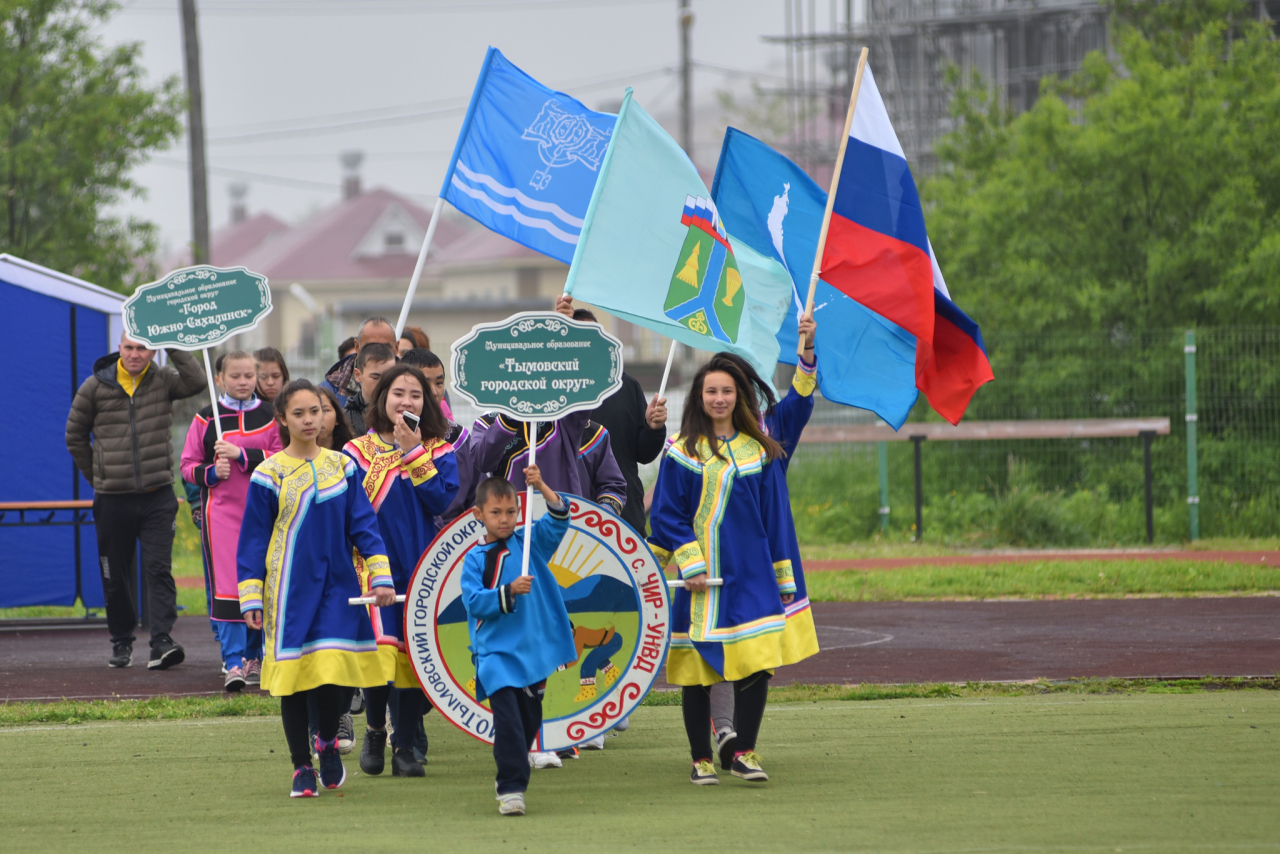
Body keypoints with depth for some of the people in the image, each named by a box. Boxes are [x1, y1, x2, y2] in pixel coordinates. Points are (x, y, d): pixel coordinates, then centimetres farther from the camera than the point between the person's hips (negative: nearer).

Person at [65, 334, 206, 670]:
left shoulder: (163, 380, 1)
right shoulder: (95, 387, 2)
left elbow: (196, 382, -20)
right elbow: (75, 436, 13)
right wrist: (96, 476, 11)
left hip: (158, 498, -1)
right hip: (112, 500, 1)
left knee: (159, 570, -12)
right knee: (116, 578, 8)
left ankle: (162, 642, -17)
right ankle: (121, 641, 23)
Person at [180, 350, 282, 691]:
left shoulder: (270, 416, 7)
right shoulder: (206, 418, 6)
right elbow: (188, 465, 8)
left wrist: (242, 455, -14)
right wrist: (210, 473, -12)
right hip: (222, 509, -2)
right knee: (227, 584, -10)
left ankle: (255, 657, 20)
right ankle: (233, 663, -10)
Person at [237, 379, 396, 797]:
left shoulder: (342, 467, 7)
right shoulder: (269, 474, -2)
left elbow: (363, 524, 9)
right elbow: (253, 540, 1)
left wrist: (380, 576, -1)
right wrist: (251, 599, -3)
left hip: (337, 589, 2)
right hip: (290, 591, -2)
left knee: (333, 670, -8)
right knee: (294, 677, 0)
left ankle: (328, 742, 22)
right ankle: (302, 768, 13)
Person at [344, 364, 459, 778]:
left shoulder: (438, 450, 8)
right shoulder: (359, 450, 5)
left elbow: (444, 502, -8)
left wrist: (414, 454, -11)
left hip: (424, 568, 2)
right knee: (380, 650, -15)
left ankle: (405, 745, 14)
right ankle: (375, 729, 11)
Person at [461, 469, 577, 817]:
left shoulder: (530, 543, 7)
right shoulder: (475, 559, 0)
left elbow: (558, 520, -6)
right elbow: (474, 602, -9)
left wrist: (541, 487, -20)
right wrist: (509, 591, -22)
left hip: (533, 648, 3)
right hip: (496, 652, -3)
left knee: (530, 719, 11)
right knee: (508, 719, -16)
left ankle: (510, 775, 31)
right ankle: (511, 788, -13)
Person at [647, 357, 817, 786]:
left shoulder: (759, 452, 9)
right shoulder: (683, 453, -1)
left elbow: (774, 517, 13)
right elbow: (667, 515, -3)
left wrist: (784, 578, 12)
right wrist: (690, 564, -14)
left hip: (750, 574, 2)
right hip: (699, 577, -2)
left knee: (757, 663, -10)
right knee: (697, 671, 2)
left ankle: (745, 753, 2)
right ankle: (701, 760, 13)